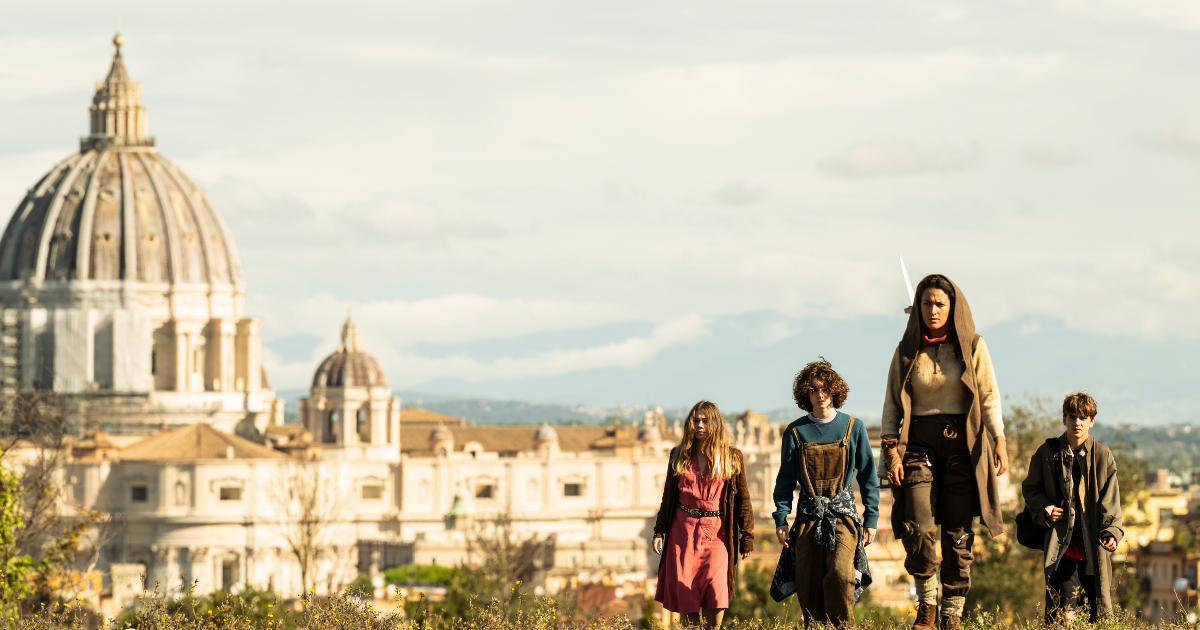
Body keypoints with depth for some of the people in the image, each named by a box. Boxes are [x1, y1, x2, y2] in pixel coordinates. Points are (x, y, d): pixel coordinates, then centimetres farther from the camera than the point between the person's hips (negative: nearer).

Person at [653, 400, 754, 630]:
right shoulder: (679, 456, 10)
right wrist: (659, 531, 10)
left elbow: (743, 499, 4)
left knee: (716, 587, -17)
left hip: (715, 532, -2)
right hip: (683, 531, 2)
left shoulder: (732, 458, 3)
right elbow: (668, 497, 15)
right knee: (685, 591, -1)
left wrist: (747, 537, 1)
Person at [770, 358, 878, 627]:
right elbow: (785, 480, 11)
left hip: (843, 513, -2)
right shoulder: (796, 432, 7)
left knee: (840, 573, -21)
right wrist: (781, 518, 2)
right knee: (808, 584, -3)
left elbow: (867, 475, 9)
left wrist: (871, 519, 4)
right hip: (809, 514, 2)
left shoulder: (853, 428, 5)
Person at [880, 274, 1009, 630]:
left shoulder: (972, 347, 4)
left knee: (958, 534, -3)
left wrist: (999, 442, -10)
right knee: (917, 529, -14)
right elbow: (892, 404, 8)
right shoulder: (907, 351, 7)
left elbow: (990, 398, 1)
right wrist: (891, 450, -3)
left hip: (961, 443, -1)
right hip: (919, 443, 1)